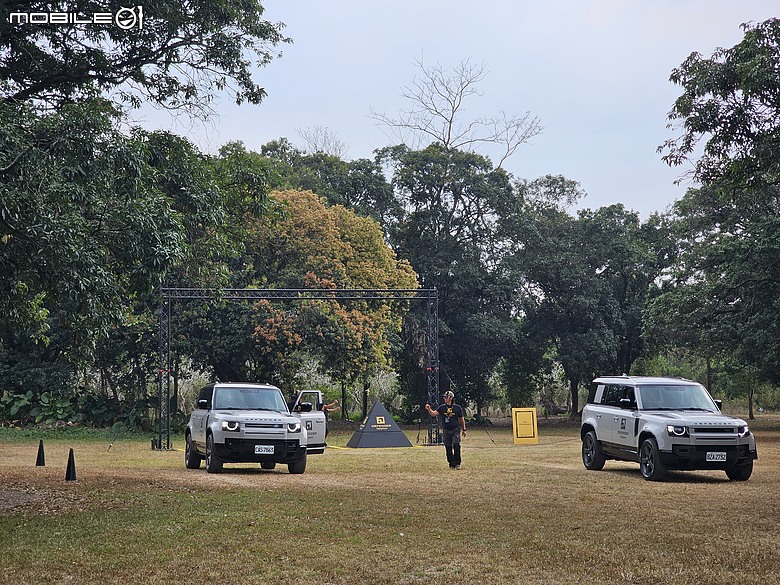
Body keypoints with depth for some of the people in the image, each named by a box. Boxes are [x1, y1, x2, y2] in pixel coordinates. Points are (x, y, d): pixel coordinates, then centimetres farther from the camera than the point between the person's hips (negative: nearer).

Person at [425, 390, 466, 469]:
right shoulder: (442, 407, 5)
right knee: (448, 448, 3)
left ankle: (457, 463, -6)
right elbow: (434, 413, -7)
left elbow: (461, 419, 10)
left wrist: (464, 429, 11)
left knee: (456, 445, -15)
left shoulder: (457, 407, 1)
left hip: (455, 429, -3)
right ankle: (451, 464, 14)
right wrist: (429, 409, -26)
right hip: (446, 430, 3)